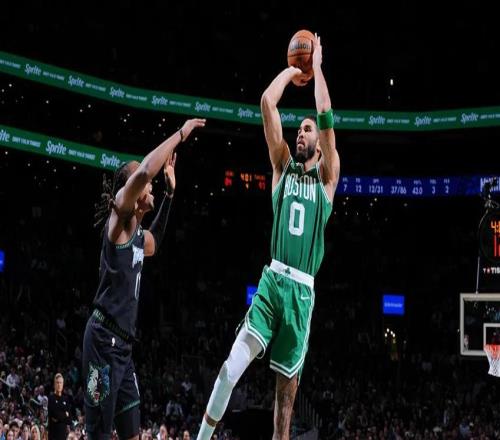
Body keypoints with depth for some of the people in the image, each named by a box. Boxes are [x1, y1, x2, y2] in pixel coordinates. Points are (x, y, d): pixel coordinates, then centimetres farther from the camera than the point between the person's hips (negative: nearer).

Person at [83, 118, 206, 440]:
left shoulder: (138, 234, 19)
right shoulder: (119, 215, -6)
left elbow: (154, 245, 44)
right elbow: (144, 171, -24)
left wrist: (170, 193, 36)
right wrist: (180, 134, -16)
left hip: (123, 343, 9)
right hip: (104, 338, -9)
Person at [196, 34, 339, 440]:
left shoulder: (327, 177, 9)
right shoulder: (283, 166, 14)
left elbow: (327, 119, -3)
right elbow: (267, 103, 6)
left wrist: (317, 67, 3)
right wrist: (293, 69, 13)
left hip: (302, 290, -1)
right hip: (272, 280, 1)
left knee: (287, 384, 3)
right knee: (232, 366, -17)